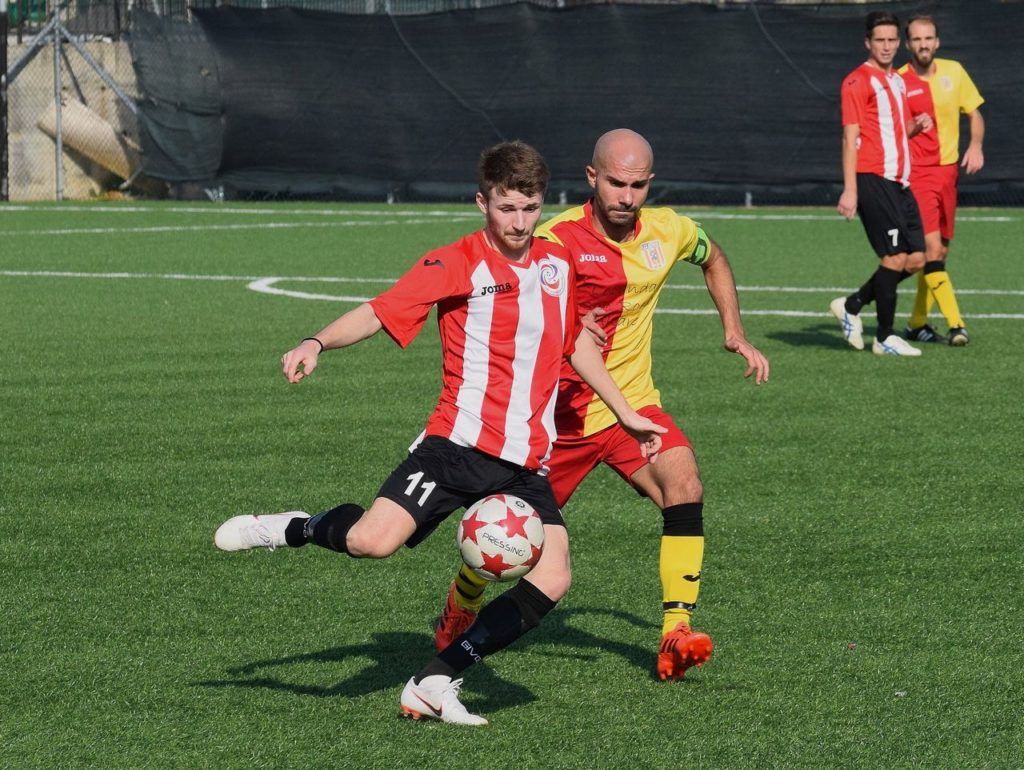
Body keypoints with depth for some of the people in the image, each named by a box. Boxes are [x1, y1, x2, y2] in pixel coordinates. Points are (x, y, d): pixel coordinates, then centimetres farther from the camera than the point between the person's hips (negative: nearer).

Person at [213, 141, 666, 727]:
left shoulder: (557, 264, 15)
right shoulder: (457, 264, -3)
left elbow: (575, 343, 30)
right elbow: (381, 311, -11)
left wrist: (628, 415, 34)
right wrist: (319, 343, -28)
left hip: (526, 465, 5)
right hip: (458, 445, -5)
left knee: (552, 579, -14)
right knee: (372, 541, -25)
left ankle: (437, 681, -5)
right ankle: (292, 530, 8)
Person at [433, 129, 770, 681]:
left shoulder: (668, 232, -1)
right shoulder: (555, 240, -15)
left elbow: (714, 260, 22)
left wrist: (735, 334, 14)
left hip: (632, 404, 2)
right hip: (560, 410, -2)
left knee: (684, 484, -25)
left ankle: (676, 635, -24)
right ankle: (459, 610, 38)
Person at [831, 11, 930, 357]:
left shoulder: (897, 81, 18)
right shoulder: (859, 81, -6)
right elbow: (851, 137, -11)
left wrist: (917, 126, 5)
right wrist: (849, 190, -17)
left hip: (899, 182, 8)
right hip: (873, 181, -8)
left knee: (916, 259, 4)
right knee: (895, 257, -10)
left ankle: (851, 305, 19)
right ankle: (884, 338, -1)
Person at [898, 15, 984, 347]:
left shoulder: (953, 71, 5)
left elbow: (975, 114, 13)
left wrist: (975, 146, -3)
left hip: (947, 170, 5)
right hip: (915, 174, -5)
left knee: (940, 251, 9)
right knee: (931, 248, -16)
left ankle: (917, 323, 21)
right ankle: (955, 325, -20)